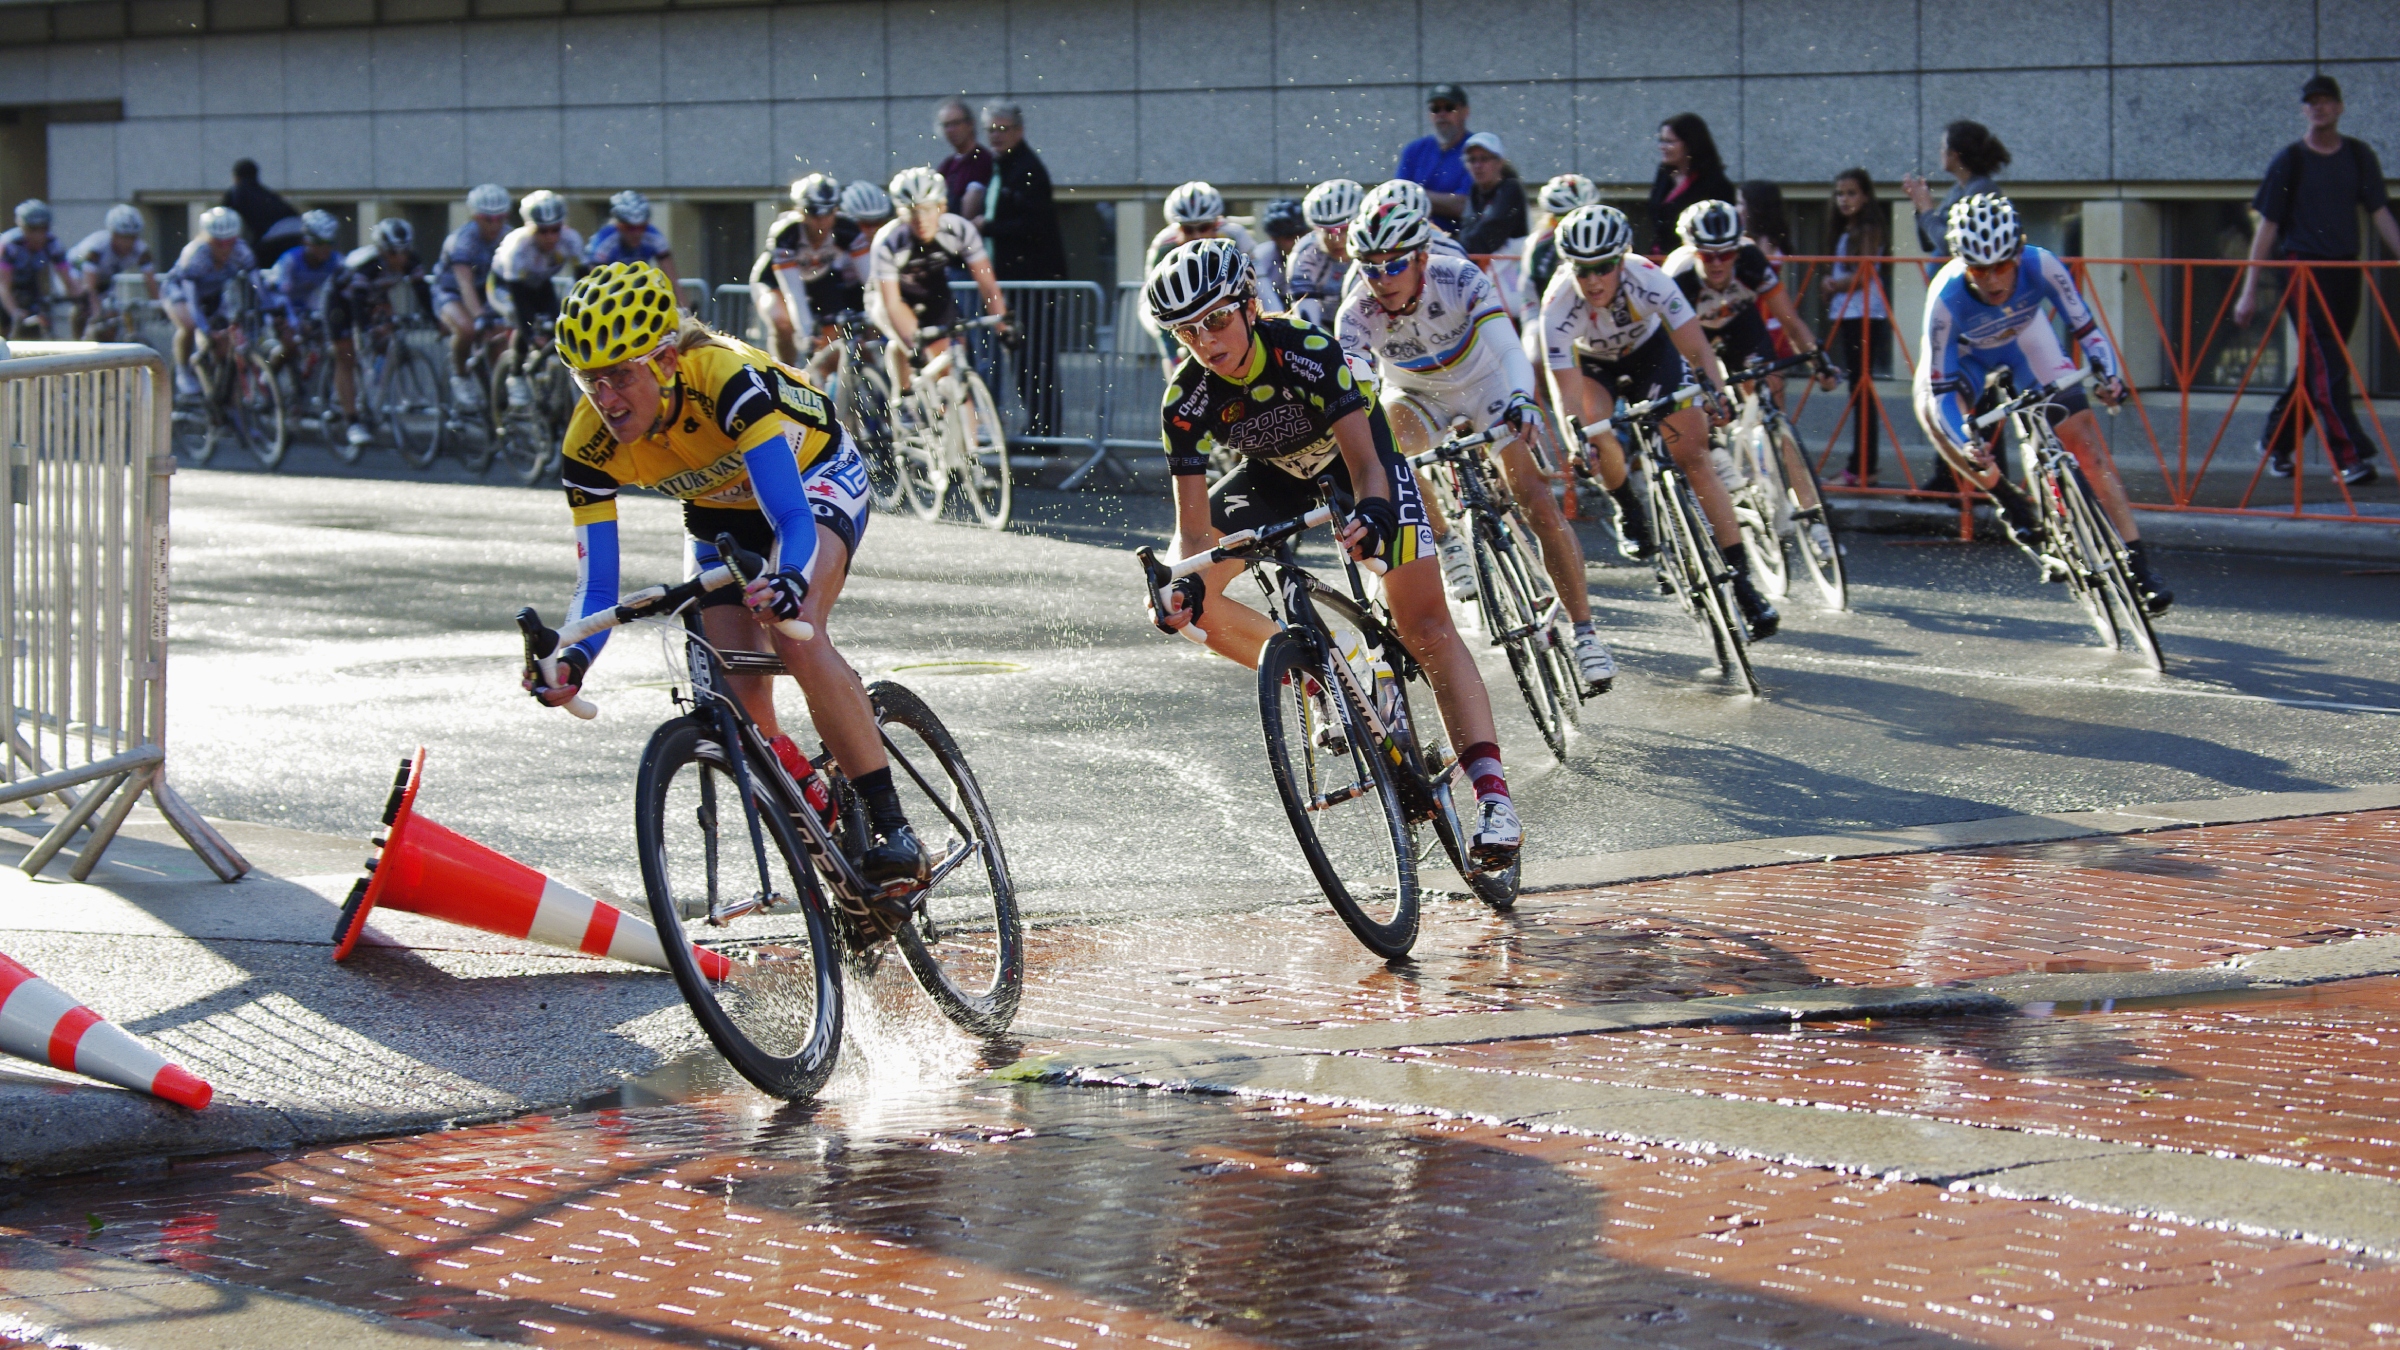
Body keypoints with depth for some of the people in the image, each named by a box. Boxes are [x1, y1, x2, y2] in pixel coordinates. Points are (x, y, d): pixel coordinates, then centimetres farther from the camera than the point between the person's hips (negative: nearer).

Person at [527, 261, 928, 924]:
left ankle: (893, 827, -28)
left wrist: (790, 582, -66)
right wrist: (573, 658, -42)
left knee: (797, 638, -33)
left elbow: (794, 520, -44)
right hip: (722, 515, 5)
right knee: (741, 704, -10)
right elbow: (596, 587, -22)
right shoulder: (590, 446, -25)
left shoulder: (726, 377, -39)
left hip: (816, 476, -5)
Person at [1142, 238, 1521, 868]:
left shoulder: (1306, 350, -36)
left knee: (1424, 623, -19)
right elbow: (1194, 528, -26)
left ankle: (1493, 795, -24)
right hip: (1276, 469, 4)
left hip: (1355, 448, -4)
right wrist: (1183, 585, -47)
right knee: (1187, 599, -11)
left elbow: (1364, 466, -39)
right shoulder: (1186, 401, -27)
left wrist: (1373, 515, -61)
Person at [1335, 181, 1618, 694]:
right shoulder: (1357, 315, -29)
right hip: (1416, 395, 2)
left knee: (1537, 503, -14)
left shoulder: (1460, 280, -33)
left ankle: (1584, 632, -4)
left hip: (1483, 386, -2)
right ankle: (1445, 542, -3)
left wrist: (1522, 401, -63)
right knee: (1389, 433, -30)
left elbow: (1509, 349, -43)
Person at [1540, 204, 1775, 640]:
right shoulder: (1559, 305, -35)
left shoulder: (1647, 278, -35)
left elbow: (1697, 348, -35)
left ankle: (1742, 580, -8)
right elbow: (1569, 393, -37)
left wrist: (1715, 393, -52)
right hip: (1592, 362, 0)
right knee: (1596, 432, -29)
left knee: (1693, 456, -10)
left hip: (1650, 350, 0)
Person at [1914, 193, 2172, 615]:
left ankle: (2138, 564, -5)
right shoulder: (1946, 297, -39)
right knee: (1929, 409, -31)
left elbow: (2084, 328, -23)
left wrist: (2109, 374, -42)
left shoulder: (2041, 266, -35)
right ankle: (2013, 506, -12)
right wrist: (1967, 442, -51)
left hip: (2024, 338, 1)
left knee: (2085, 441, -10)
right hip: (1965, 352, -1)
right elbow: (1941, 389, -35)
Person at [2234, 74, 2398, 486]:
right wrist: (2249, 289, -5)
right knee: (2326, 364, -13)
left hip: (2345, 268, 4)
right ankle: (2352, 455, -19)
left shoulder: (2359, 156, 9)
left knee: (2318, 363, 9)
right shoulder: (2289, 160, -1)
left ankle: (2275, 443, 23)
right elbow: (2267, 225, -1)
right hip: (2302, 267, -4)